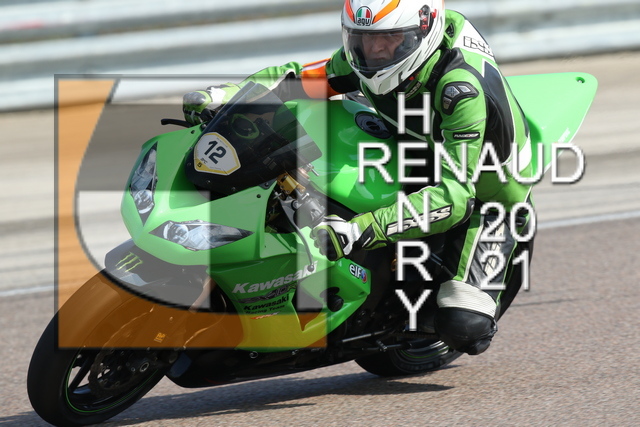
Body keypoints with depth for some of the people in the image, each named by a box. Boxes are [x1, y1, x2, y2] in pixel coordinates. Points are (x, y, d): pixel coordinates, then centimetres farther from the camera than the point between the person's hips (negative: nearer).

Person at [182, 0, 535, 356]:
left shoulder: (463, 87, -39)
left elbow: (455, 196, -45)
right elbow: (301, 79, -6)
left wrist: (364, 230, -57)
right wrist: (224, 95, -25)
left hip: (484, 196, -7)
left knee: (465, 330, -22)